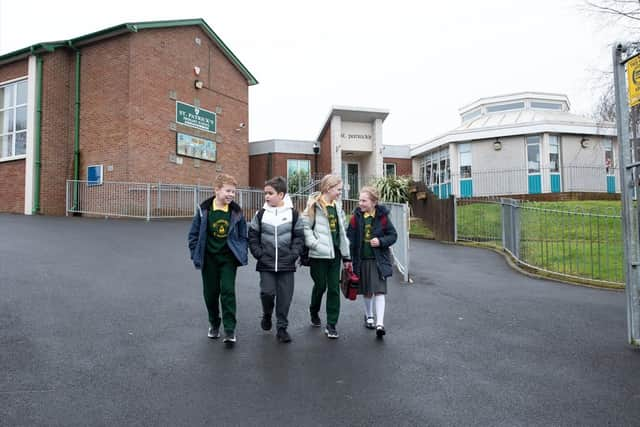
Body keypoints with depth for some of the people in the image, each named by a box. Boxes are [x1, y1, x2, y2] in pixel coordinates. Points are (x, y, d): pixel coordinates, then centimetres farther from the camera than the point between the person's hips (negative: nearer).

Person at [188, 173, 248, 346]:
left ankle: (230, 331, 2)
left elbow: (243, 235, 3)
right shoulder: (204, 209, -8)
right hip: (209, 258, 1)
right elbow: (194, 234, 0)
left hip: (228, 258, -1)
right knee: (211, 292, 12)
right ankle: (214, 324, 35)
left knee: (228, 291, -8)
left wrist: (242, 254, -5)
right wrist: (196, 255, -3)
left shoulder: (236, 211, -6)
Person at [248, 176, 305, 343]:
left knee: (285, 296, 4)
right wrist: (258, 253, -4)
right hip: (266, 264, 1)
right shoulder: (261, 214, 1)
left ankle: (282, 328, 20)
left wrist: (293, 254, -8)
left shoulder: (293, 214, -2)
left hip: (286, 264, 0)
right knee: (267, 292, -4)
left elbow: (299, 236, 2)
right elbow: (253, 236, 5)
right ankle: (267, 315, 29)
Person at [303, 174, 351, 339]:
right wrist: (314, 244, -20)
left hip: (335, 253, 6)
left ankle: (331, 325, 16)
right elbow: (305, 227, -14)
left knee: (334, 288, 5)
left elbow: (342, 232, 14)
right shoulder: (314, 205, -9)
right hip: (319, 255, -5)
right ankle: (314, 312, 37)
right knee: (320, 286, 8)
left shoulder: (337, 207, 12)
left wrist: (346, 256, 14)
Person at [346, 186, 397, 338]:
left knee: (379, 291, -7)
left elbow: (393, 235, 0)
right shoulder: (356, 217, -5)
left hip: (378, 260, -2)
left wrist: (380, 241, -18)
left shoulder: (382, 217, -7)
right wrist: (349, 259, -7)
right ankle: (368, 316, 39)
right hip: (362, 259, 2)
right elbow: (350, 238, -3)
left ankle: (380, 323, -4)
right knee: (366, 291, 17)